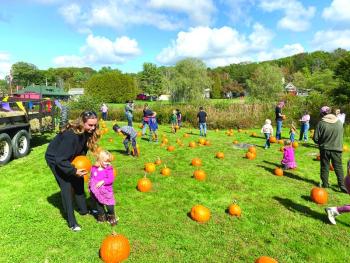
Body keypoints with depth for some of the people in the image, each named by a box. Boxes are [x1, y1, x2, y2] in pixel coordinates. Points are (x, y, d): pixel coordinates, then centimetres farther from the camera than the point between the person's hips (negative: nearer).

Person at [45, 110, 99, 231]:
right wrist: (74, 171, -31)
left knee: (79, 180, 10)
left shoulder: (87, 132, -18)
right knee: (66, 187, -9)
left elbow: (83, 148, -1)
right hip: (55, 159, -7)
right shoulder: (70, 135, -40)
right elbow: (60, 159, -35)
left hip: (68, 157, 7)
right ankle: (72, 222, 2)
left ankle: (83, 209, 29)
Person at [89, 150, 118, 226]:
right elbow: (90, 179, 11)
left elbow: (111, 179, -21)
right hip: (96, 192, 4)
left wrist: (102, 181, -30)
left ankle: (111, 216, 27)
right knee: (98, 204, 19)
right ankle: (101, 216, 41)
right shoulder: (94, 168, -2)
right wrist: (90, 187, 6)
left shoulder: (109, 169, -12)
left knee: (109, 205, 1)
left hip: (106, 191, -3)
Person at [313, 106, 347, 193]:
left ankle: (325, 184, 18)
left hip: (324, 149, -2)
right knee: (338, 167, 11)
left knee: (325, 167, 11)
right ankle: (342, 185, 8)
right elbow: (341, 135, 9)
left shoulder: (321, 123, -14)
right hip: (337, 149, 2)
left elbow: (315, 138, -12)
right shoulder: (339, 122, -1)